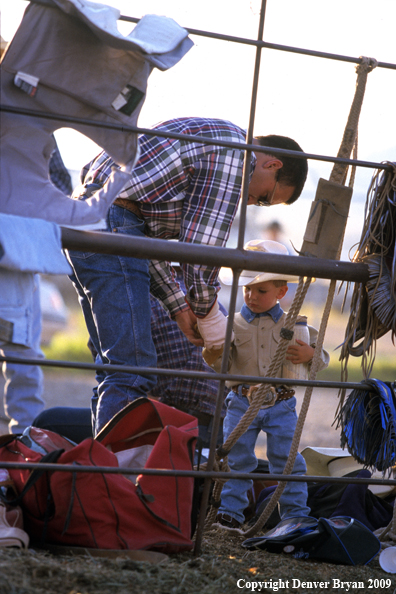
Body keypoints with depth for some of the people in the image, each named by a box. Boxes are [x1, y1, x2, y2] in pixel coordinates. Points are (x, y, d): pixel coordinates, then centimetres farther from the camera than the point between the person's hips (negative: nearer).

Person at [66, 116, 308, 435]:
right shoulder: (235, 149, -4)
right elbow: (201, 242, -10)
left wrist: (178, 304, 17)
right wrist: (207, 313, 3)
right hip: (111, 224, -11)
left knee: (116, 365, 14)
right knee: (133, 370, -12)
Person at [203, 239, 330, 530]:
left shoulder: (295, 326, 2)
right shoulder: (233, 324, 2)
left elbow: (323, 356, 6)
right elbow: (223, 365, 0)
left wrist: (310, 354, -16)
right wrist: (213, 356, -22)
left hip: (281, 405, 0)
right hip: (241, 403, 1)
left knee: (286, 459, 2)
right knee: (236, 458, 3)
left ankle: (296, 514, 15)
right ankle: (231, 510, 15)